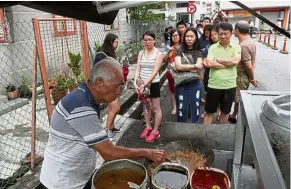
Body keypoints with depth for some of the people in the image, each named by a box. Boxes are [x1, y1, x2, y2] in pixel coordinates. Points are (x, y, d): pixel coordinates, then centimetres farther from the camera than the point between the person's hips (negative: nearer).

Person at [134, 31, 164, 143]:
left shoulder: (158, 54, -9)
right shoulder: (141, 53, 5)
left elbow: (155, 72, -17)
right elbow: (138, 70, -1)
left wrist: (144, 84, -23)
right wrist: (135, 83, -16)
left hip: (153, 84, -5)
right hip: (142, 84, 5)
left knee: (156, 108, 6)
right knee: (146, 106, 17)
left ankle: (155, 131, 19)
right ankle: (148, 127, 34)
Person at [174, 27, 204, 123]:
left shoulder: (199, 52, 4)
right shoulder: (179, 50, -1)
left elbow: (199, 67, -10)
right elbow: (178, 66, -14)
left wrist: (184, 67, -12)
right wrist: (194, 66, -10)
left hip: (195, 84, 2)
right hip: (182, 84, -1)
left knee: (195, 110, 13)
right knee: (181, 110, 9)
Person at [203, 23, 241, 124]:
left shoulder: (236, 47, 0)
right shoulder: (212, 47, -2)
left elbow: (235, 61, -18)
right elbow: (209, 63, -17)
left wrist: (217, 60, -13)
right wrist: (228, 64, -16)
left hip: (230, 86, 1)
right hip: (214, 85, -1)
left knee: (225, 111, 18)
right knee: (209, 111, 10)